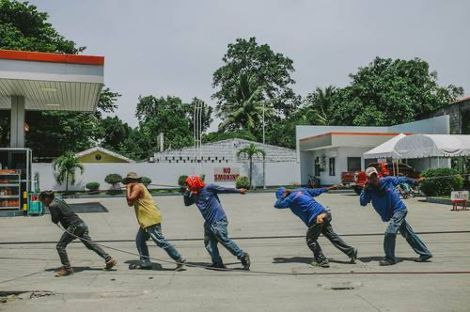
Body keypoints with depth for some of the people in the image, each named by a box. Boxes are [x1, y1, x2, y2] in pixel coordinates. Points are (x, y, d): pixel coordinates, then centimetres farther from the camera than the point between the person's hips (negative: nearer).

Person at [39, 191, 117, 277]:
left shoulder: (52, 206, -10)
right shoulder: (58, 201, 18)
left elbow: (55, 220, -9)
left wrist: (52, 217, 10)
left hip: (74, 226, -9)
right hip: (81, 224, 9)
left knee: (60, 246, -2)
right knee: (91, 244, 12)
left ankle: (67, 268, 1)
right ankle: (109, 259, 13)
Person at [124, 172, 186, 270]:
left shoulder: (137, 187, -8)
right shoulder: (139, 187, 22)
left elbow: (130, 200, -20)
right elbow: (130, 203, 23)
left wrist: (128, 188, -7)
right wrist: (128, 189, 16)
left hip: (151, 219, -11)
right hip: (147, 220, 11)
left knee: (160, 241, -11)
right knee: (140, 240, 14)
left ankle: (179, 260, -10)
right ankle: (145, 263, 17)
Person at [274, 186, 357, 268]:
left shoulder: (291, 198, -7)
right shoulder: (301, 190, 17)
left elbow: (277, 205, -5)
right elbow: (316, 191, 25)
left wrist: (282, 196, 8)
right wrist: (329, 188, 35)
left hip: (316, 218, -9)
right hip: (324, 214, 9)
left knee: (311, 240, 6)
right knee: (332, 236, 16)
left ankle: (322, 261, 7)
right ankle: (351, 251, 20)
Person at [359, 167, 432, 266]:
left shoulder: (387, 180, -9)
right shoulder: (370, 190, -3)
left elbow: (401, 179, 7)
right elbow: (363, 202, -14)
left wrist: (414, 181, 14)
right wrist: (365, 189, -20)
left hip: (399, 209, -6)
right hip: (391, 215, 6)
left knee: (390, 233, -17)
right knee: (409, 234, 13)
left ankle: (390, 258, -6)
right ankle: (425, 253, 25)